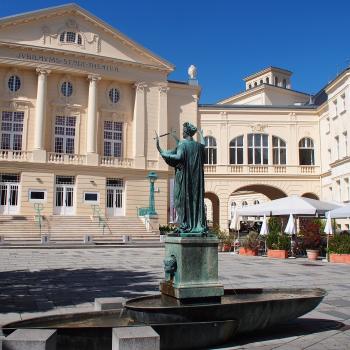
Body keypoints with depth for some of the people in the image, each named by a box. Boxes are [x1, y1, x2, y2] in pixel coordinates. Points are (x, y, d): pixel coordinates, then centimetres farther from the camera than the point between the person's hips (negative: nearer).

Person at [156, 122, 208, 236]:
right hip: (196, 179, 5)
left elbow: (179, 157, -24)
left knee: (183, 200, 0)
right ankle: (200, 226, 7)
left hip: (184, 178, -5)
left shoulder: (182, 144, -9)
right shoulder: (198, 145, 7)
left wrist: (163, 153, -17)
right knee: (196, 199, 8)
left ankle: (185, 226, -2)